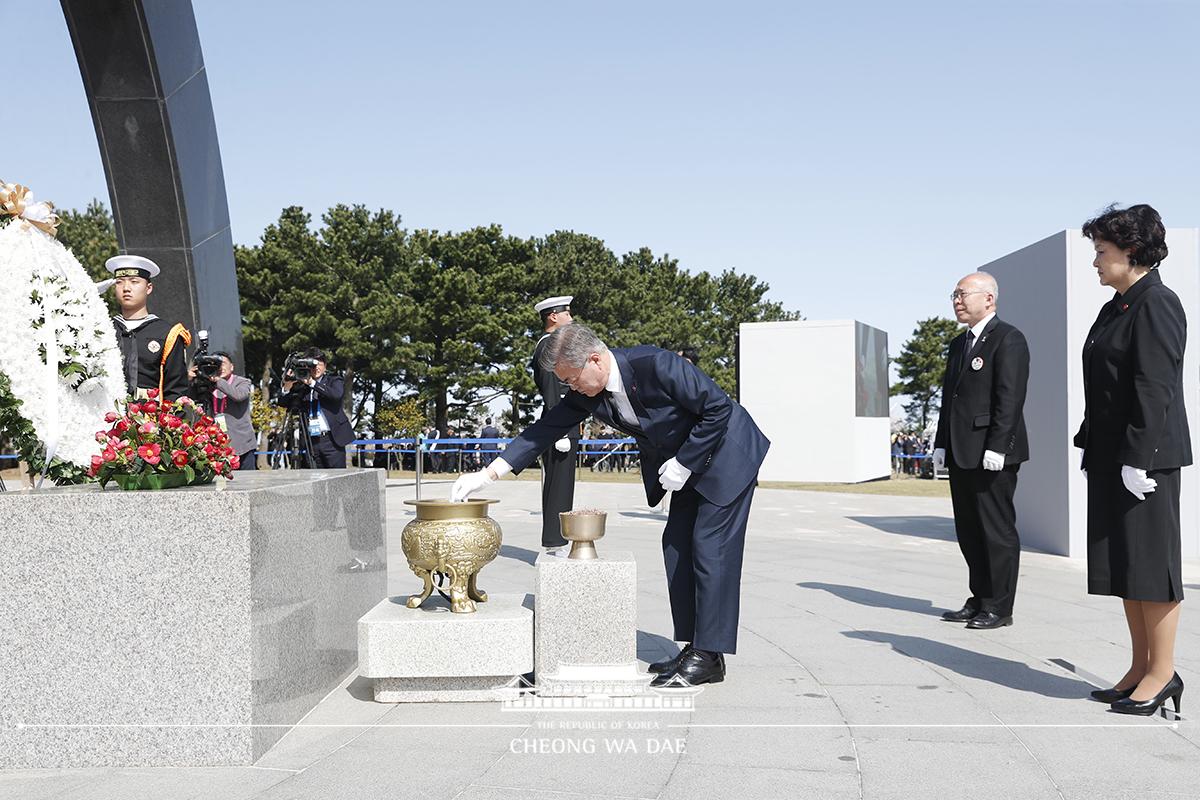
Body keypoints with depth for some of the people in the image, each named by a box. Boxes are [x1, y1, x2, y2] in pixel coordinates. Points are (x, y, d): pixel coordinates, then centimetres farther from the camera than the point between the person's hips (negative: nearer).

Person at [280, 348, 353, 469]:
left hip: (331, 439, -3)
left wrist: (312, 383, -17)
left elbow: (337, 394, -15)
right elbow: (289, 405, 4)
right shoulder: (301, 386, 11)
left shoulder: (334, 381, 7)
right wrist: (287, 387, -12)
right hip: (312, 442, 3)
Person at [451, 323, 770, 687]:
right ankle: (694, 647, 12)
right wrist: (487, 474, -7)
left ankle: (709, 656, -6)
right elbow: (546, 430, -3)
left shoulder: (655, 364, -32)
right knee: (677, 546, 6)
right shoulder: (586, 392, -9)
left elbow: (719, 408, -25)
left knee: (710, 547, -10)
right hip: (688, 463, 8)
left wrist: (683, 463, -21)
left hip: (727, 453, -8)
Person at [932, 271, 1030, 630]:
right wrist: (942, 445, 13)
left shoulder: (1008, 339, -7)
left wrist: (996, 447, -20)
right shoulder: (959, 343, 19)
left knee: (997, 531, -2)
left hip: (992, 454, -9)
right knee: (969, 532, 12)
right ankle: (979, 601, 20)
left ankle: (999, 608, 5)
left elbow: (1010, 397, -15)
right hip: (962, 453, 9)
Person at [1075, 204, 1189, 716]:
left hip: (1146, 456, -9)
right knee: (1122, 563, 12)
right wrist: (1090, 446, 15)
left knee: (1149, 561, -3)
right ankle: (1141, 668, 20)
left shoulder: (1156, 305, -12)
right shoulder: (1115, 309, 16)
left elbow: (1154, 389, -18)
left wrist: (1138, 458, -21)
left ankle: (1162, 673, 8)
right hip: (1111, 456, 10)